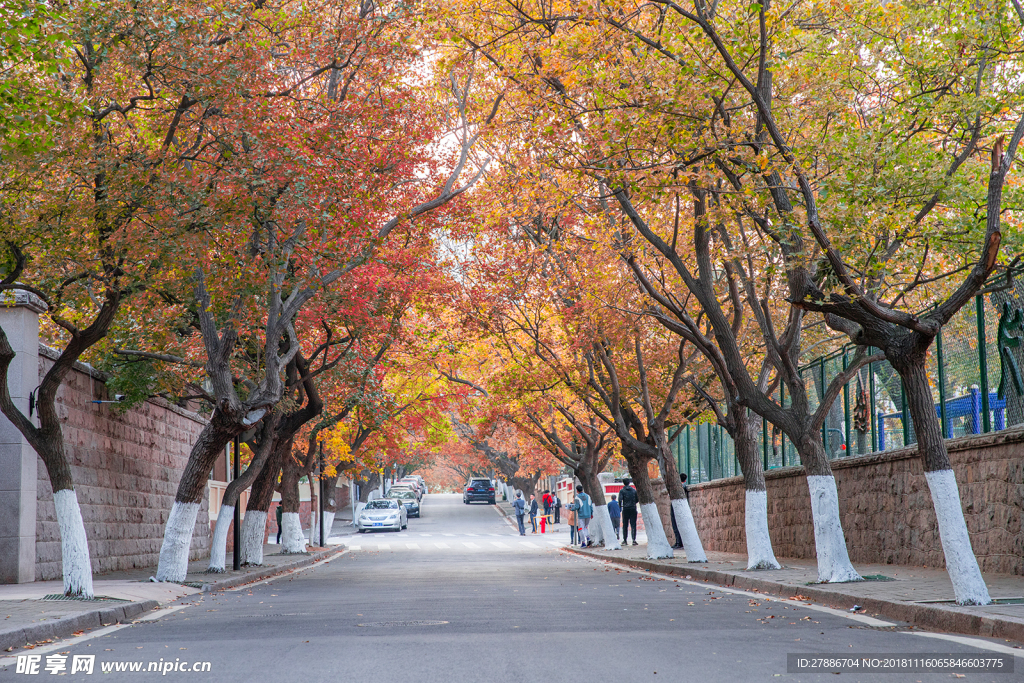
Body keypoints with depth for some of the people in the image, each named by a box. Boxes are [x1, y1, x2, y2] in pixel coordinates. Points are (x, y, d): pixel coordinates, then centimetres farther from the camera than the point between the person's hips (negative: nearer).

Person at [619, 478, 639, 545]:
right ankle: (634, 539, -8)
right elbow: (638, 499, 6)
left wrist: (620, 506, 3)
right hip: (633, 509, 1)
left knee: (625, 525, 6)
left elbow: (620, 499, -14)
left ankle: (624, 540, 6)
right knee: (633, 524, 0)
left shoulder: (622, 491, -3)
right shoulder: (634, 490, 5)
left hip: (625, 509, -1)